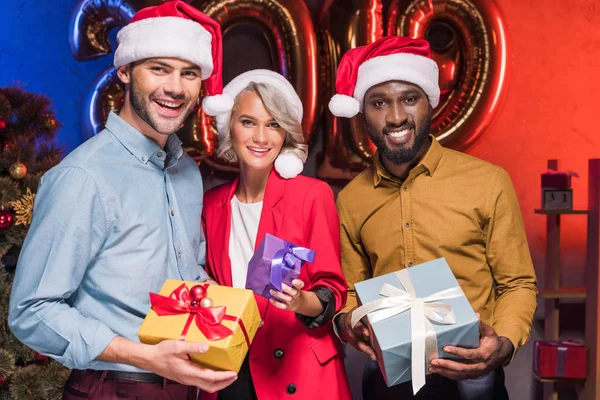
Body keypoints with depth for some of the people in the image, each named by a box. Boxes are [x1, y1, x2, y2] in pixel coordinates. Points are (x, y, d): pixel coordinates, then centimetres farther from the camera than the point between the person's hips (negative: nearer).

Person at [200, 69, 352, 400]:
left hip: (300, 371, -3)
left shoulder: (313, 194, -9)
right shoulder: (211, 204, 4)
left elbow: (333, 291, -8)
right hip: (229, 370, 3)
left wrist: (302, 302, -27)